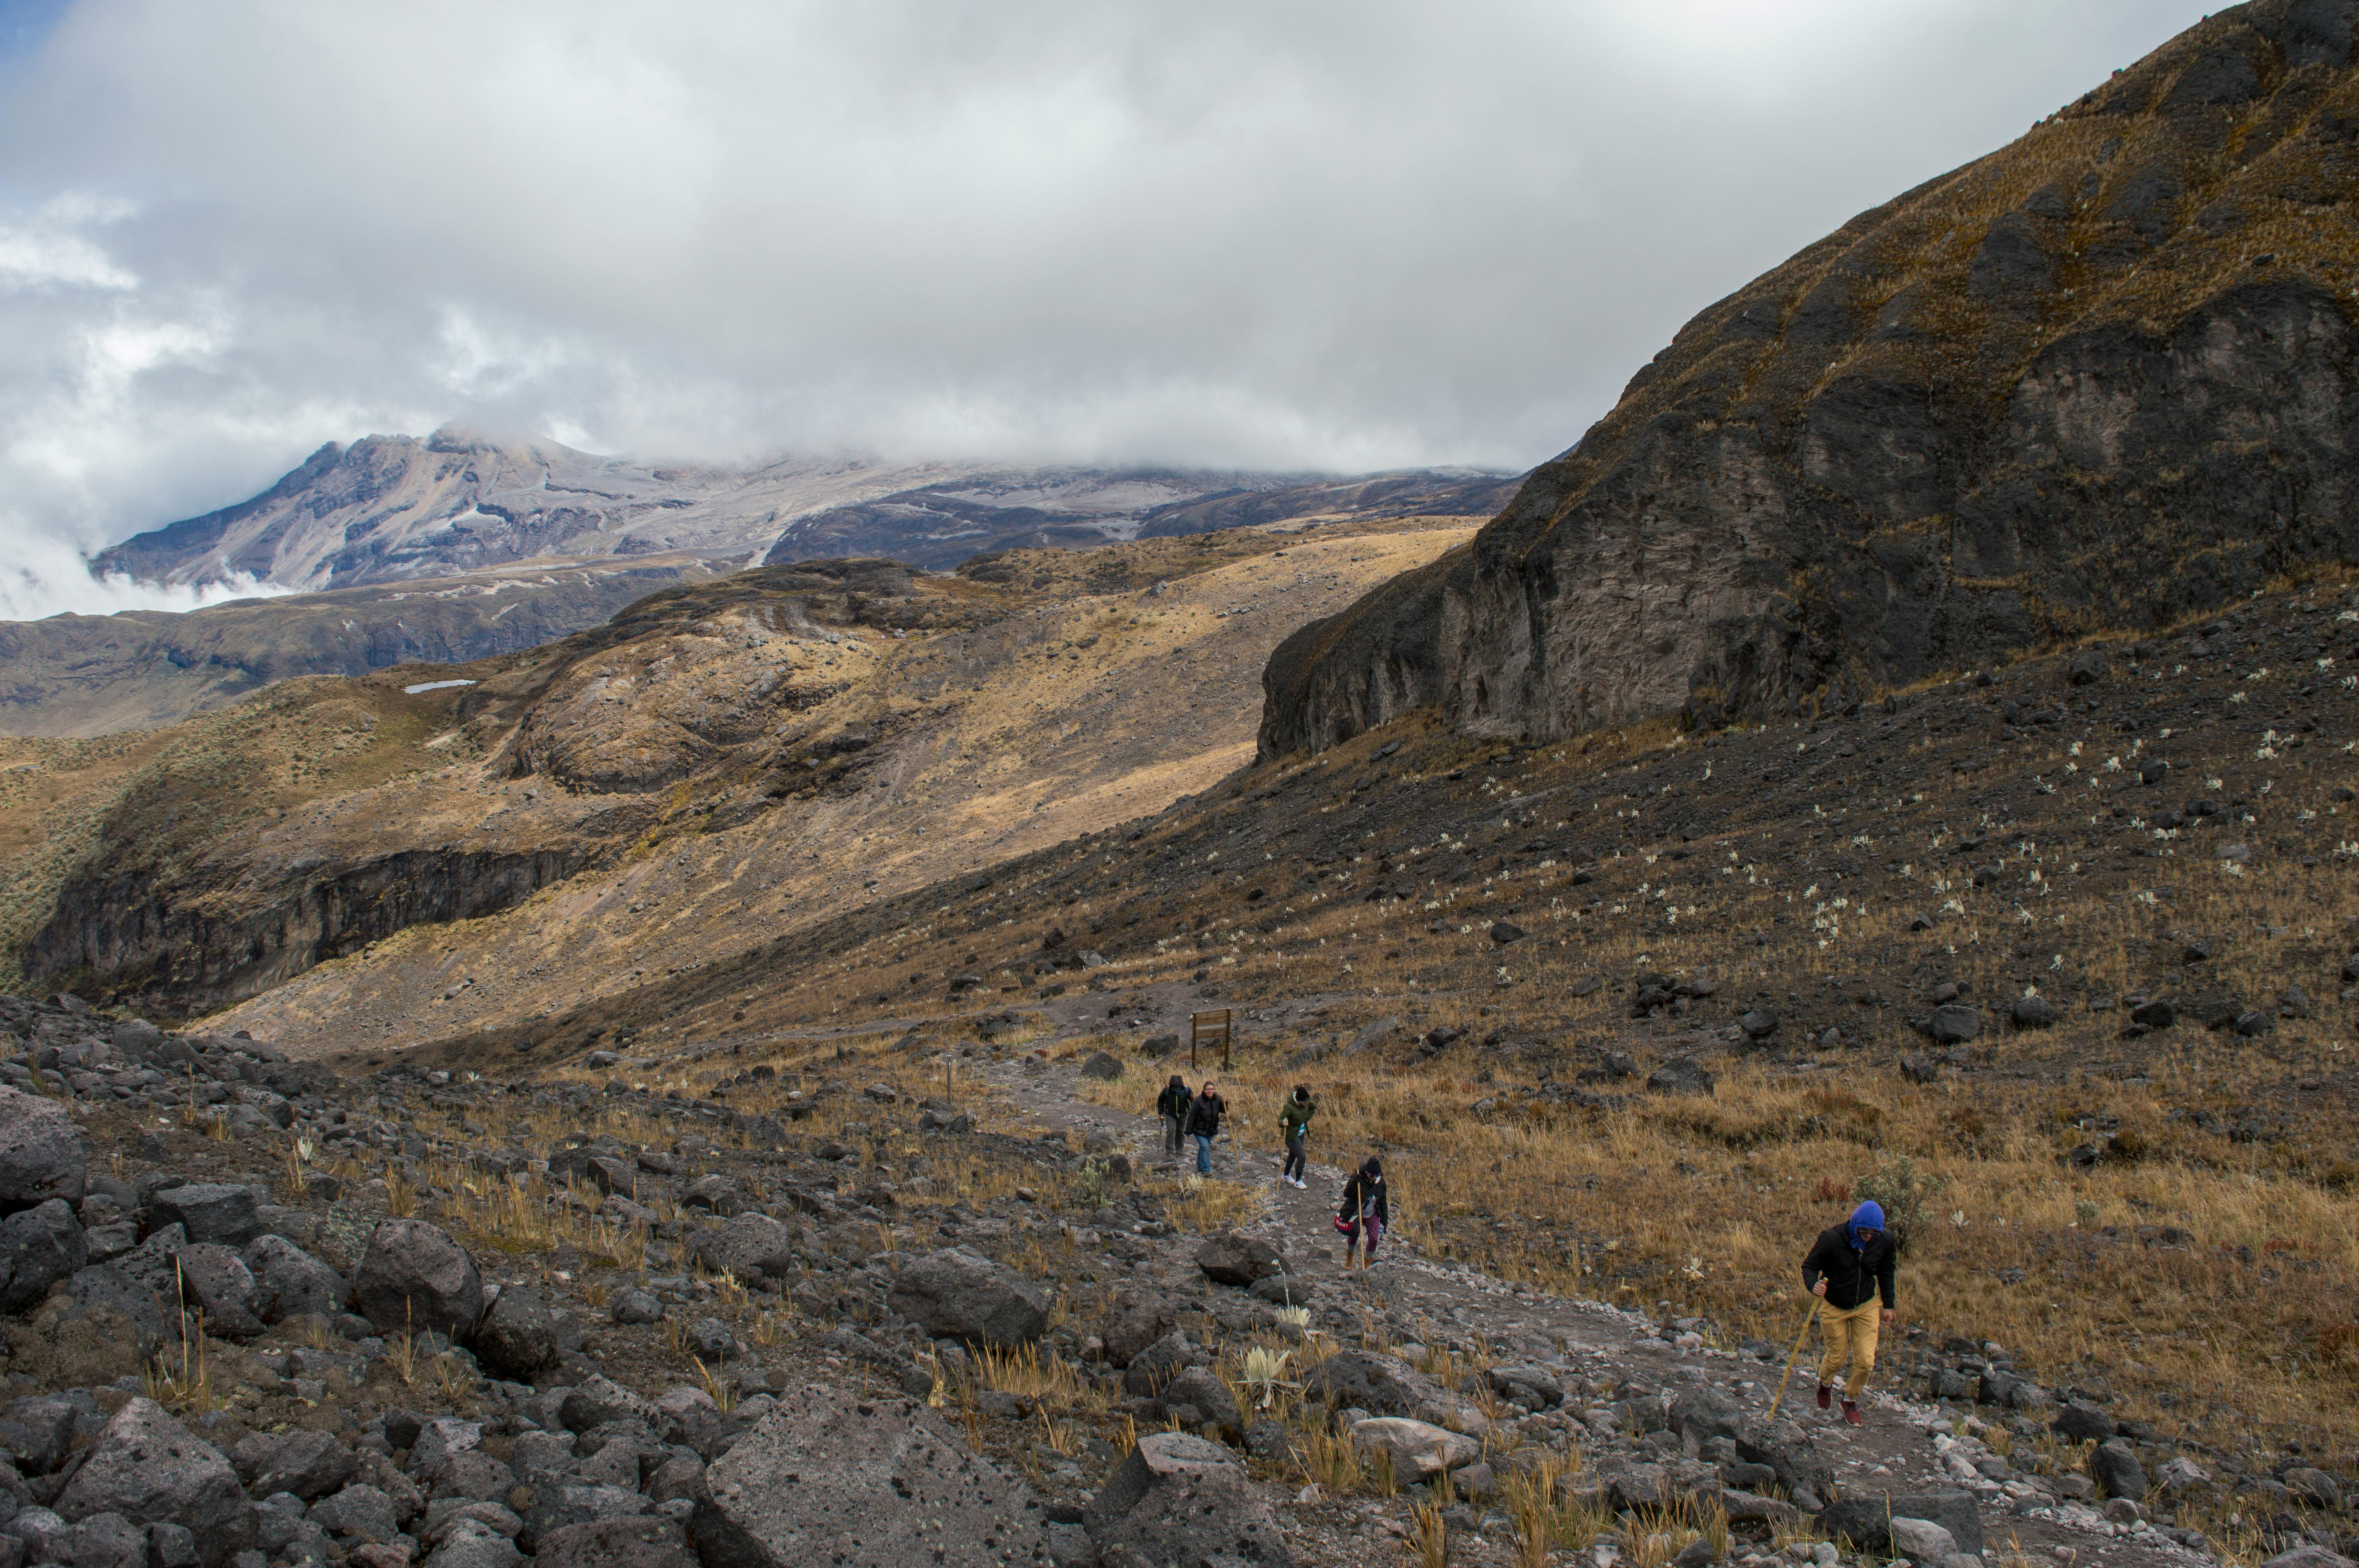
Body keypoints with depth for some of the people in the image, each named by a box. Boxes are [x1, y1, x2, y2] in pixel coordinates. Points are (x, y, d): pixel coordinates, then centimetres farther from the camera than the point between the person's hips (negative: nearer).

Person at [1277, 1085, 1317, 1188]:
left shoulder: (1307, 1102, -11)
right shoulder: (1289, 1107, -32)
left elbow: (1314, 1107, 12)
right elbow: (1280, 1122, -32)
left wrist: (1308, 1118, 1)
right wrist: (1283, 1123, -55)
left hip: (1301, 1133, 7)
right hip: (1291, 1135, -7)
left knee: (1293, 1155, 22)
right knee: (1301, 1157, -9)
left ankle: (1286, 1175, 43)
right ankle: (1298, 1181, 7)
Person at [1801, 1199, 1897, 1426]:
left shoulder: (1884, 1242, -13)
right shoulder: (1832, 1239, -25)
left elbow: (1885, 1273, 6)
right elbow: (1809, 1266, -17)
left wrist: (1888, 1305, 12)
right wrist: (1813, 1286, -38)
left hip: (1867, 1307, 3)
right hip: (1835, 1308, -3)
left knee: (1866, 1361, -2)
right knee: (1837, 1357, 9)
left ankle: (1851, 1400, 27)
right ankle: (1825, 1384, 45)